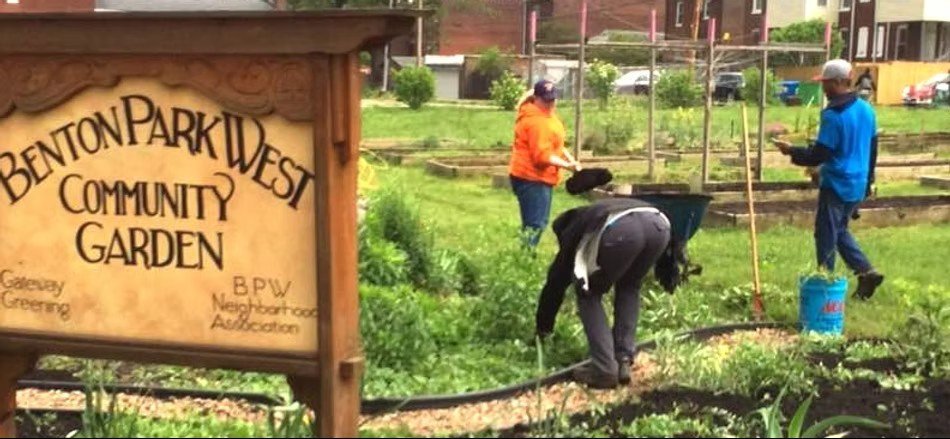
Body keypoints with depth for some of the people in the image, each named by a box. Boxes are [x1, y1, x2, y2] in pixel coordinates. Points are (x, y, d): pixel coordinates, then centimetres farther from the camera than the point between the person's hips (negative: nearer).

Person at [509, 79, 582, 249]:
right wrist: (567, 165, -21)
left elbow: (554, 144, 24)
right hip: (531, 178, -11)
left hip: (539, 177, 11)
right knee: (535, 224, -13)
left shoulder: (547, 114, 14)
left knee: (539, 222, 17)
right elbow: (542, 156, -26)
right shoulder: (537, 121, -21)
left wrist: (569, 158, 9)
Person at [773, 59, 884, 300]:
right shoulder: (866, 109, 7)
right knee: (840, 230, 21)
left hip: (836, 186, -8)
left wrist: (791, 151, -4)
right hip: (858, 186, 8)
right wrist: (868, 181, 24)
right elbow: (872, 149, 15)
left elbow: (818, 155, -18)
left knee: (826, 236, 4)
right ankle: (866, 271, 10)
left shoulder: (833, 115, -19)